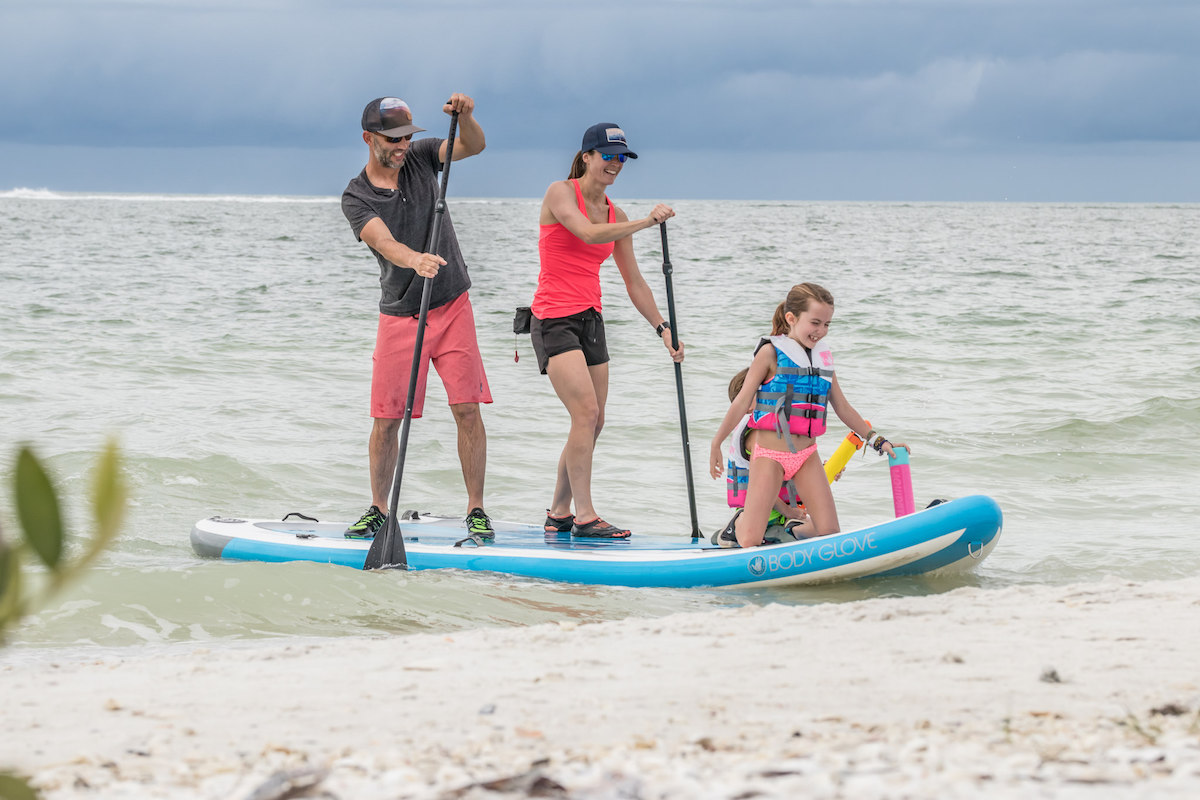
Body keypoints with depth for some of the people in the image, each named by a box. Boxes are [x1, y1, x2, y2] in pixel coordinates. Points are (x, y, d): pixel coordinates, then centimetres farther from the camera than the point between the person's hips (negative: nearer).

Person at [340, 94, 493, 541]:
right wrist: (414, 259, -46)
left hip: (452, 307, 1)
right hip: (399, 316, -1)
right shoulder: (356, 198, -7)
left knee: (467, 409, -6)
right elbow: (382, 241, -25)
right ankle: (378, 511, 16)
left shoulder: (420, 157, 3)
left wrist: (465, 116, -32)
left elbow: (474, 145, -10)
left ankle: (476, 511, 1)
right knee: (386, 419, 0)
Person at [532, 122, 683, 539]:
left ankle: (559, 513, 19)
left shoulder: (616, 215, 12)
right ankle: (584, 516, -13)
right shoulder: (560, 193, -6)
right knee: (587, 412, -17)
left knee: (593, 422, 7)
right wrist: (645, 222, -29)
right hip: (554, 317, -7)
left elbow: (634, 282, 15)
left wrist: (662, 328, 10)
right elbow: (588, 233, -25)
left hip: (590, 319, 7)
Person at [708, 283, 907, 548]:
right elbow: (742, 402, -4)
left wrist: (878, 441, 10)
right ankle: (738, 523, 26)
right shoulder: (771, 353, -7)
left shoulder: (823, 357, 9)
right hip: (769, 453, -5)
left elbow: (843, 408, 15)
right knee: (750, 542, -8)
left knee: (829, 533, -5)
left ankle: (794, 532, 24)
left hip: (807, 455, 5)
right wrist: (716, 445, -2)